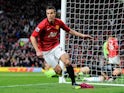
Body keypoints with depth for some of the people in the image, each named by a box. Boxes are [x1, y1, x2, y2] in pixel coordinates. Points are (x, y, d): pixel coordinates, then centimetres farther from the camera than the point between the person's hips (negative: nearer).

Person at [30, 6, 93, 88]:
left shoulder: (59, 22, -6)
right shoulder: (43, 25, -20)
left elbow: (69, 31, 10)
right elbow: (33, 37, -18)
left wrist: (82, 35, 5)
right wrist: (38, 51, -26)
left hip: (56, 46, 3)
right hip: (46, 50, -3)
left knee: (67, 62, -19)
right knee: (58, 70, -9)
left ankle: (73, 82, -9)